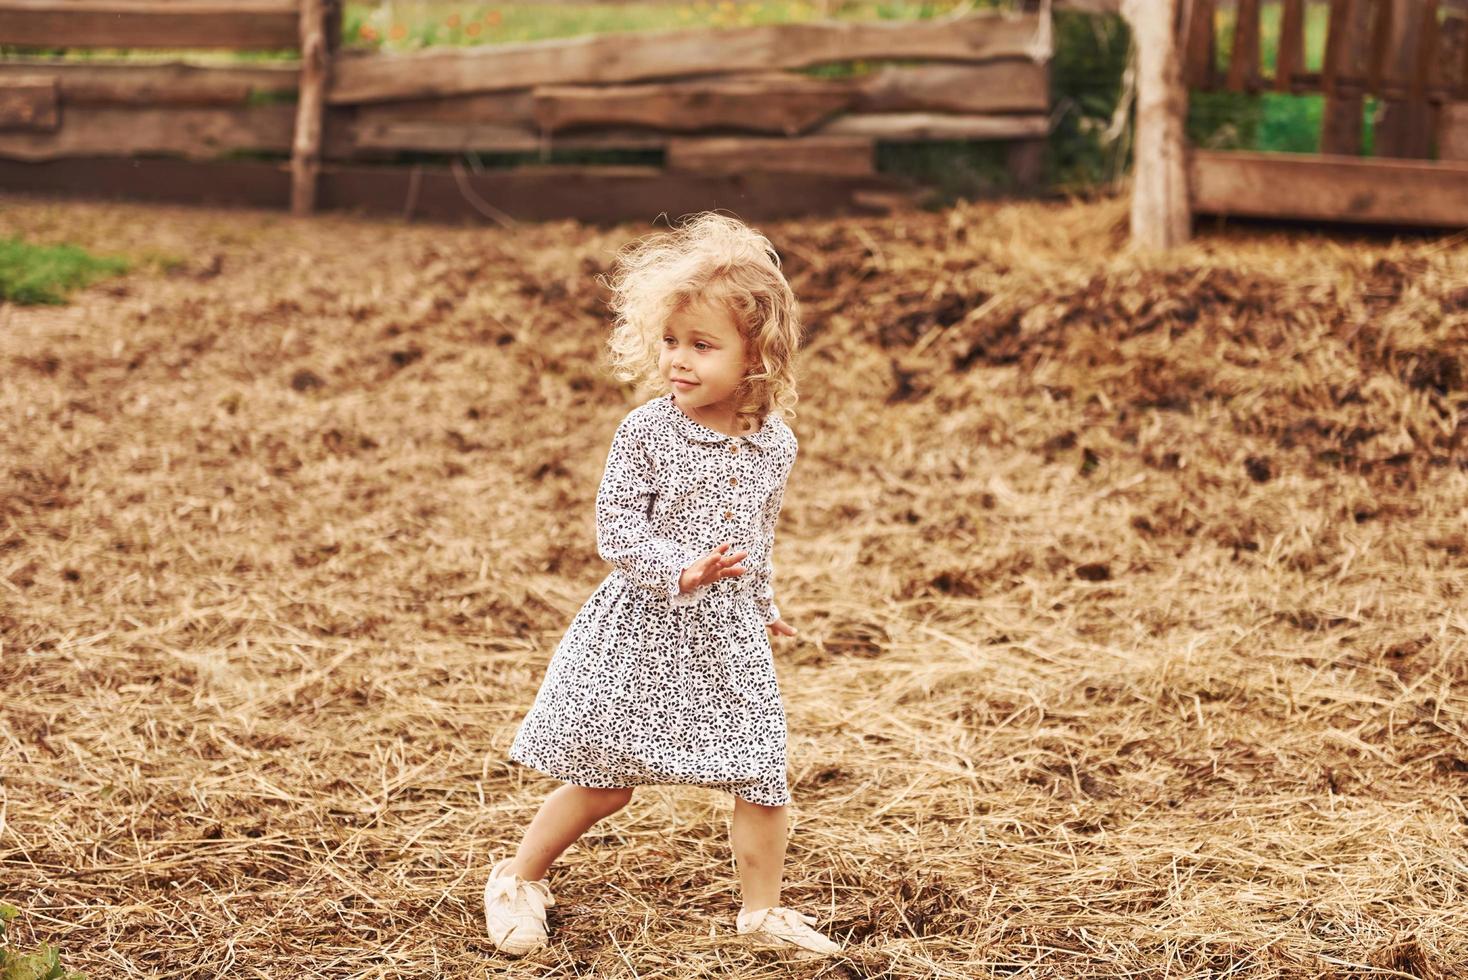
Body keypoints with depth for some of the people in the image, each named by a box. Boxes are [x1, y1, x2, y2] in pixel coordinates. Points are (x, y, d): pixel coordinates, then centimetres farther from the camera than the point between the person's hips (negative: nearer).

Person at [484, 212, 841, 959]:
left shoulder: (774, 444, 0)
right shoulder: (647, 433, -14)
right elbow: (616, 531, -17)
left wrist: (763, 603, 26)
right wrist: (682, 571, -30)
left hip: (730, 639, 4)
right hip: (644, 631, -4)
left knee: (762, 777, 3)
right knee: (604, 779, 4)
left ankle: (762, 911, 22)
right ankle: (519, 878, 25)